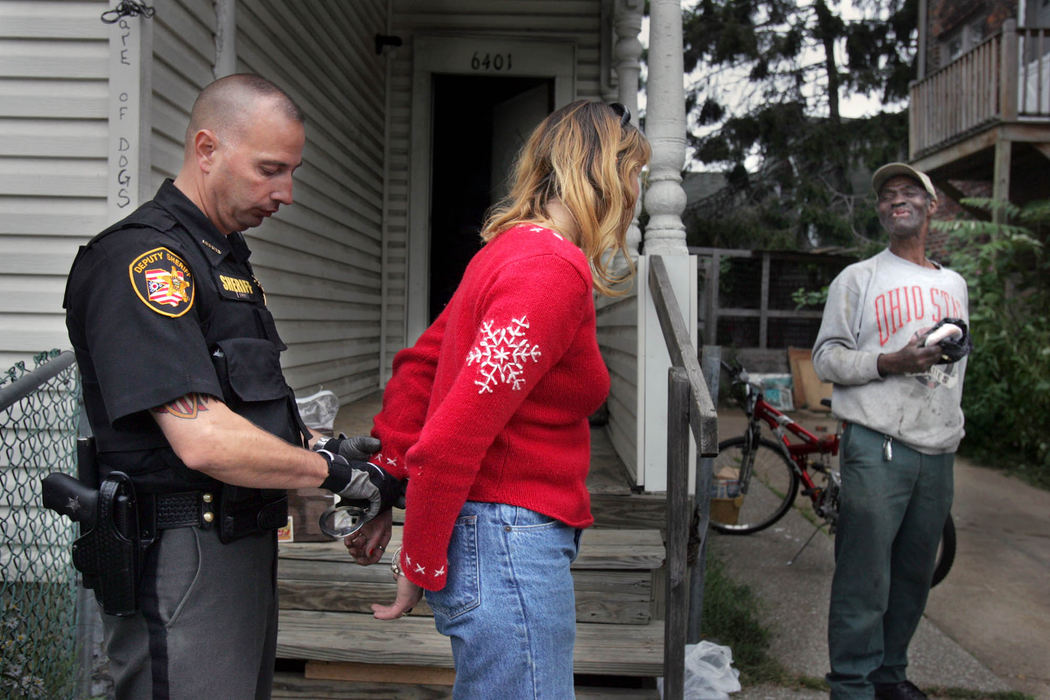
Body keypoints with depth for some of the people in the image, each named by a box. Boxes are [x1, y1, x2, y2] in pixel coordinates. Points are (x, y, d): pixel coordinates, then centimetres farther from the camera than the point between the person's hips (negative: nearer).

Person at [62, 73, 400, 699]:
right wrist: (337, 473, -13)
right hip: (181, 562, -9)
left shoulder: (226, 256, 15)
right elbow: (204, 441, -25)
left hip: (245, 547, 10)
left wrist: (323, 446, 5)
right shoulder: (143, 256, -16)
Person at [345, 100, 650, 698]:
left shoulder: (508, 249, 12)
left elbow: (417, 367, 17)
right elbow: (457, 432, -23)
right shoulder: (556, 270, -18)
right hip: (508, 541, -10)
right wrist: (421, 567, -12)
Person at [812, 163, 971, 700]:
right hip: (878, 447, -5)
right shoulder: (858, 279, 3)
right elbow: (826, 358, -4)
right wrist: (892, 362, -16)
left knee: (914, 573, 11)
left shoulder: (954, 285, 19)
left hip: (938, 451, 5)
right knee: (865, 576, -7)